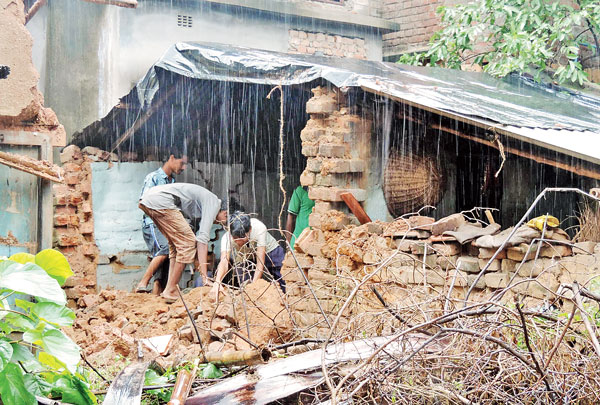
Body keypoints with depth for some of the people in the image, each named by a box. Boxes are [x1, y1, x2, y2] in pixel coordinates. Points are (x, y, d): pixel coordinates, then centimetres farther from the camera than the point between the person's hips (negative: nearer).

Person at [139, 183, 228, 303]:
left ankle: (170, 289, 13)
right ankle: (170, 291, -3)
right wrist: (205, 276, -13)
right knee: (187, 243, -6)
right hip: (160, 201, -10)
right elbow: (203, 239, -11)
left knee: (177, 244, 18)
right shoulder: (214, 203, -2)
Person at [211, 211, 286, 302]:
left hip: (269, 252, -2)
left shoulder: (259, 228, -37)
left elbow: (261, 262, -37)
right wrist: (217, 282, -63)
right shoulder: (227, 237, -32)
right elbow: (224, 261, -46)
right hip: (245, 259, 2)